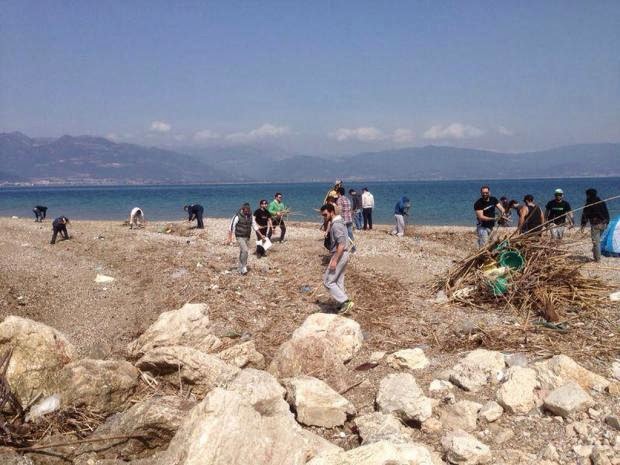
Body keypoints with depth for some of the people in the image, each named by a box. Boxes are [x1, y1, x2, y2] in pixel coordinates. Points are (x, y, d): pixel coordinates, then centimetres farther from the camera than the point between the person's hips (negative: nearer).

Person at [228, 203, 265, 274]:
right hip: (240, 237, -6)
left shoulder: (250, 216, 3)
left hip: (247, 237, 6)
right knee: (245, 250, -21)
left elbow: (255, 226, 12)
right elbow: (231, 227, -11)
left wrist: (261, 235, 10)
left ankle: (241, 269, 20)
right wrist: (230, 238, -14)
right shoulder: (237, 217, -14)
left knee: (242, 252, 12)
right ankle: (244, 267, -11)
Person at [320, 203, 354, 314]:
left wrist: (334, 260, -26)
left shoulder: (336, 225, -20)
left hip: (339, 255, -10)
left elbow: (341, 244, -26)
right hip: (343, 255, 10)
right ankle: (344, 304, 19)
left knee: (328, 282, -4)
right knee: (338, 282, 14)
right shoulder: (338, 222, 12)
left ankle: (345, 302, -6)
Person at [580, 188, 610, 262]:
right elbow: (607, 214, 17)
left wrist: (583, 225, -6)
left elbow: (585, 215, -10)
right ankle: (595, 254, 28)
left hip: (595, 225, -6)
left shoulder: (588, 204, -8)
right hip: (603, 224, 6)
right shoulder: (602, 203, 11)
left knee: (596, 241, -2)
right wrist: (606, 223, 24)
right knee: (597, 240, 22)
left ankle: (597, 258, -2)